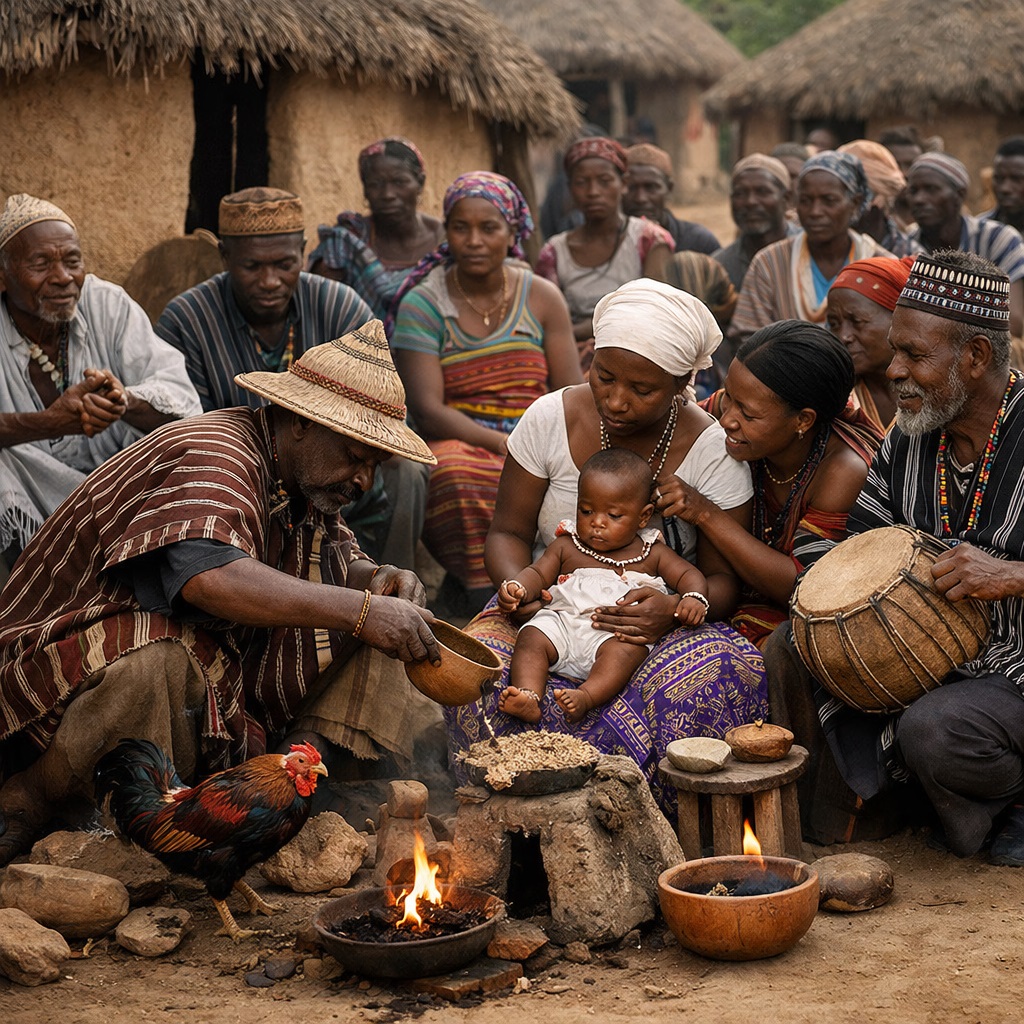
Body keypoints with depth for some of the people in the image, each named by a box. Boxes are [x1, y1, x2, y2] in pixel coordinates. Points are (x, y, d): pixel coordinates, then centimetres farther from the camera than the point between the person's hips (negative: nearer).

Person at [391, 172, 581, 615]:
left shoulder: (542, 297, 9)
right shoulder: (423, 304, -1)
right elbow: (427, 412, -10)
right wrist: (508, 446, -22)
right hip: (456, 445, -3)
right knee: (457, 477, -38)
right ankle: (476, 584, -15)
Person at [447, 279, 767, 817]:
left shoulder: (713, 448, -9)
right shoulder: (550, 418, -5)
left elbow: (724, 580, -6)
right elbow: (507, 532, 3)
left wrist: (676, 608, -30)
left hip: (659, 621, -1)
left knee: (717, 673, -36)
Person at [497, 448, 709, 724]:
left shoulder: (652, 554, 17)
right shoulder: (566, 546, 21)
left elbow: (689, 575, 14)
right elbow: (539, 573, 15)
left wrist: (694, 598, -11)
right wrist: (518, 589, -9)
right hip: (562, 623, 2)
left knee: (626, 649, -36)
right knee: (531, 638, -27)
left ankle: (586, 697, -54)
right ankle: (528, 697, -44)